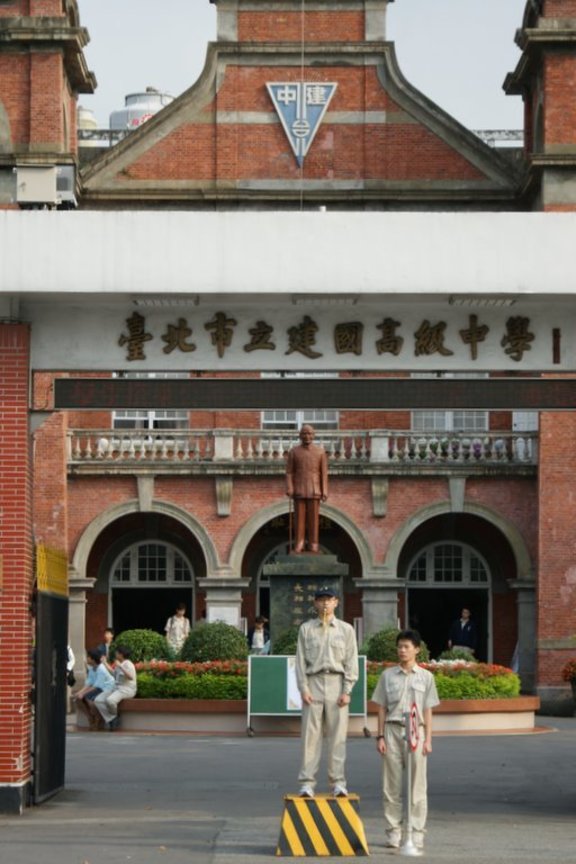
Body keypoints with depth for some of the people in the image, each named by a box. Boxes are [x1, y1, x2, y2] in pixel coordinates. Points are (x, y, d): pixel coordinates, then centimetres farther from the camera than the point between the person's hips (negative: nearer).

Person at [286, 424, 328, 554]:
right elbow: (289, 472, 1)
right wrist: (289, 489, -11)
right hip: (299, 490, 0)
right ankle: (300, 544, 1)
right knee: (299, 517, -1)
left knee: (313, 517, -2)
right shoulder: (293, 452, 2)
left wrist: (325, 492, -5)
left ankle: (313, 544, 2)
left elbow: (324, 473, 1)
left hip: (314, 490, 0)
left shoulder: (320, 451, 2)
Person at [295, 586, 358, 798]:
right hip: (313, 682, 0)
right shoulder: (306, 629, 9)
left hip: (337, 683, 0)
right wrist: (303, 689, -4)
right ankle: (307, 782, -3)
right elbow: (300, 661, 6)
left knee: (338, 735, -1)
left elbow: (351, 662, 5)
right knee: (310, 734, -3)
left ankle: (338, 782, 3)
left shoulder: (346, 630, 9)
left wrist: (347, 691, -4)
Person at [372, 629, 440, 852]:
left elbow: (427, 710, 7)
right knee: (392, 784, 1)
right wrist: (380, 736, 1)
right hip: (393, 730, 1)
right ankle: (393, 831, 6)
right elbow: (382, 708, 8)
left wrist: (428, 739, 1)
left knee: (417, 785, -1)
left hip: (416, 731, 0)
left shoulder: (425, 676, 7)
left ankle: (416, 832, 4)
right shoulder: (388, 675, 7)